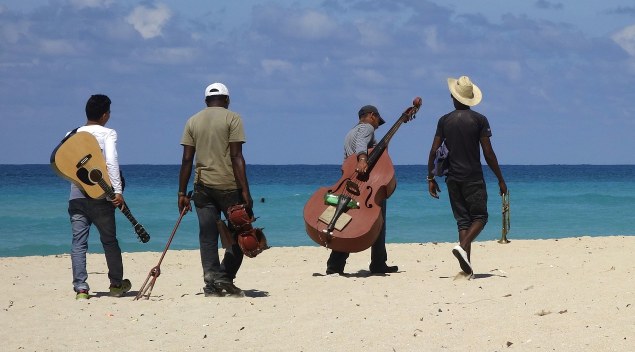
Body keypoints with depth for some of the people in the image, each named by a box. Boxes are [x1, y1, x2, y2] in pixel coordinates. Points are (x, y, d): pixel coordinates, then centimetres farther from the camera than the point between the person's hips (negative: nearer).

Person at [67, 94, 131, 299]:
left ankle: (81, 288, -7)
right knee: (109, 240, 11)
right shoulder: (107, 133, -2)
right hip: (99, 195, -3)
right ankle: (117, 285, 19)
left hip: (76, 195, 3)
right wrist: (117, 190, -18)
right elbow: (111, 161, -15)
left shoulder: (72, 135, 11)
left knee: (78, 242, 2)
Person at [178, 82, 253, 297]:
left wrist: (182, 193, 9)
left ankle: (212, 284, 1)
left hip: (203, 186, 4)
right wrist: (245, 191, -10)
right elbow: (236, 157, -10)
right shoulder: (232, 119, -2)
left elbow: (187, 159, 6)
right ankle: (226, 277, -1)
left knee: (207, 237, 5)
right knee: (239, 232, 9)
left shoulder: (193, 121, 9)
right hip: (228, 185, -4)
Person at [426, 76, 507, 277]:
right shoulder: (479, 120, -3)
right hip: (473, 177, -3)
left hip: (453, 178, 3)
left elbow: (434, 151, 1)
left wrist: (431, 179, 9)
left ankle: (467, 265, 0)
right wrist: (501, 180, 1)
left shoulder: (444, 121, 5)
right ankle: (463, 246, -24)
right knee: (479, 216, 3)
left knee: (463, 219, 7)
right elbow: (488, 153, -6)